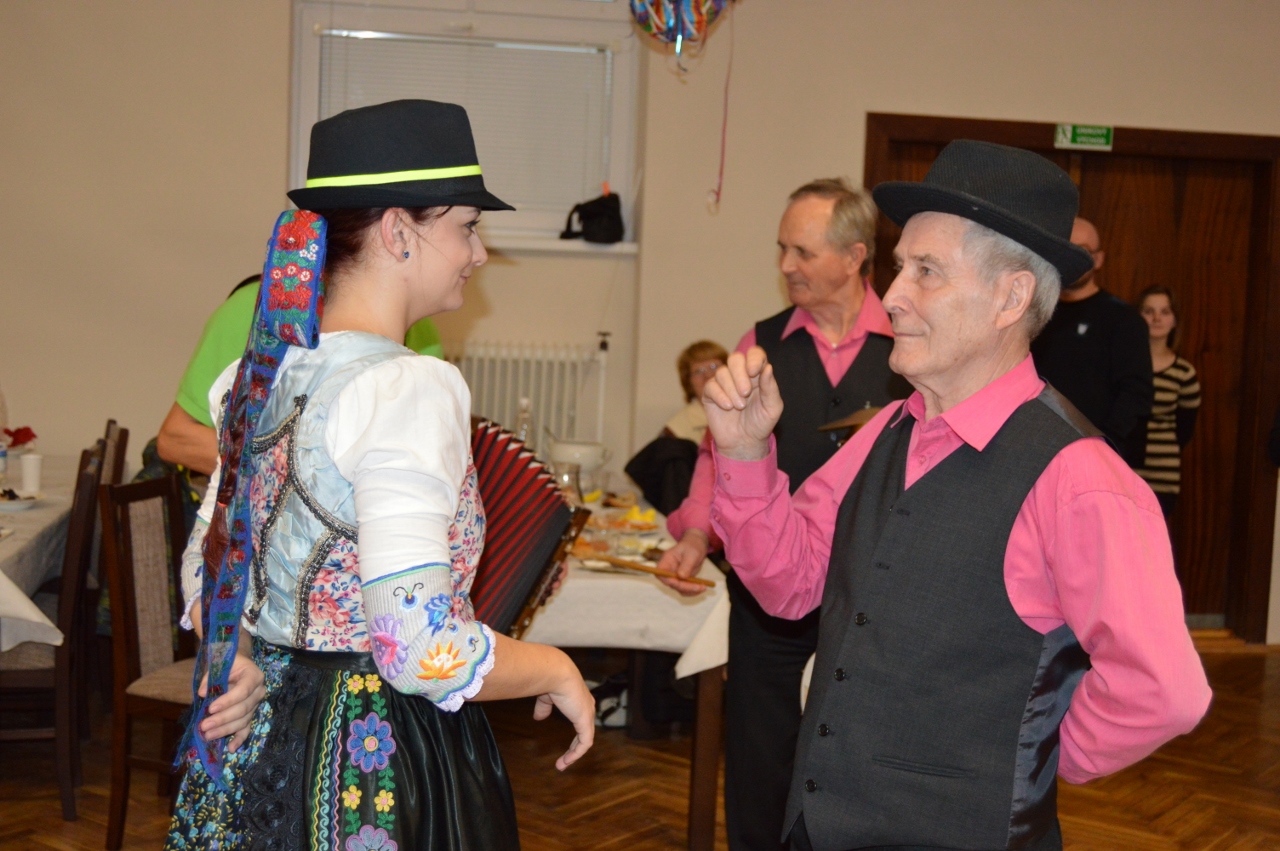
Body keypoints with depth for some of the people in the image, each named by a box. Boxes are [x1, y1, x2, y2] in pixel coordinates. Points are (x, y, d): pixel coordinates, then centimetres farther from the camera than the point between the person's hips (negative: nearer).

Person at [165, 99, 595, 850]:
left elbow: (206, 575, 11)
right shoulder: (409, 390, -22)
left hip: (254, 742, 8)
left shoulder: (263, 370, 3)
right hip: (378, 767, -8)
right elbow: (423, 651, -27)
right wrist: (558, 672, -13)